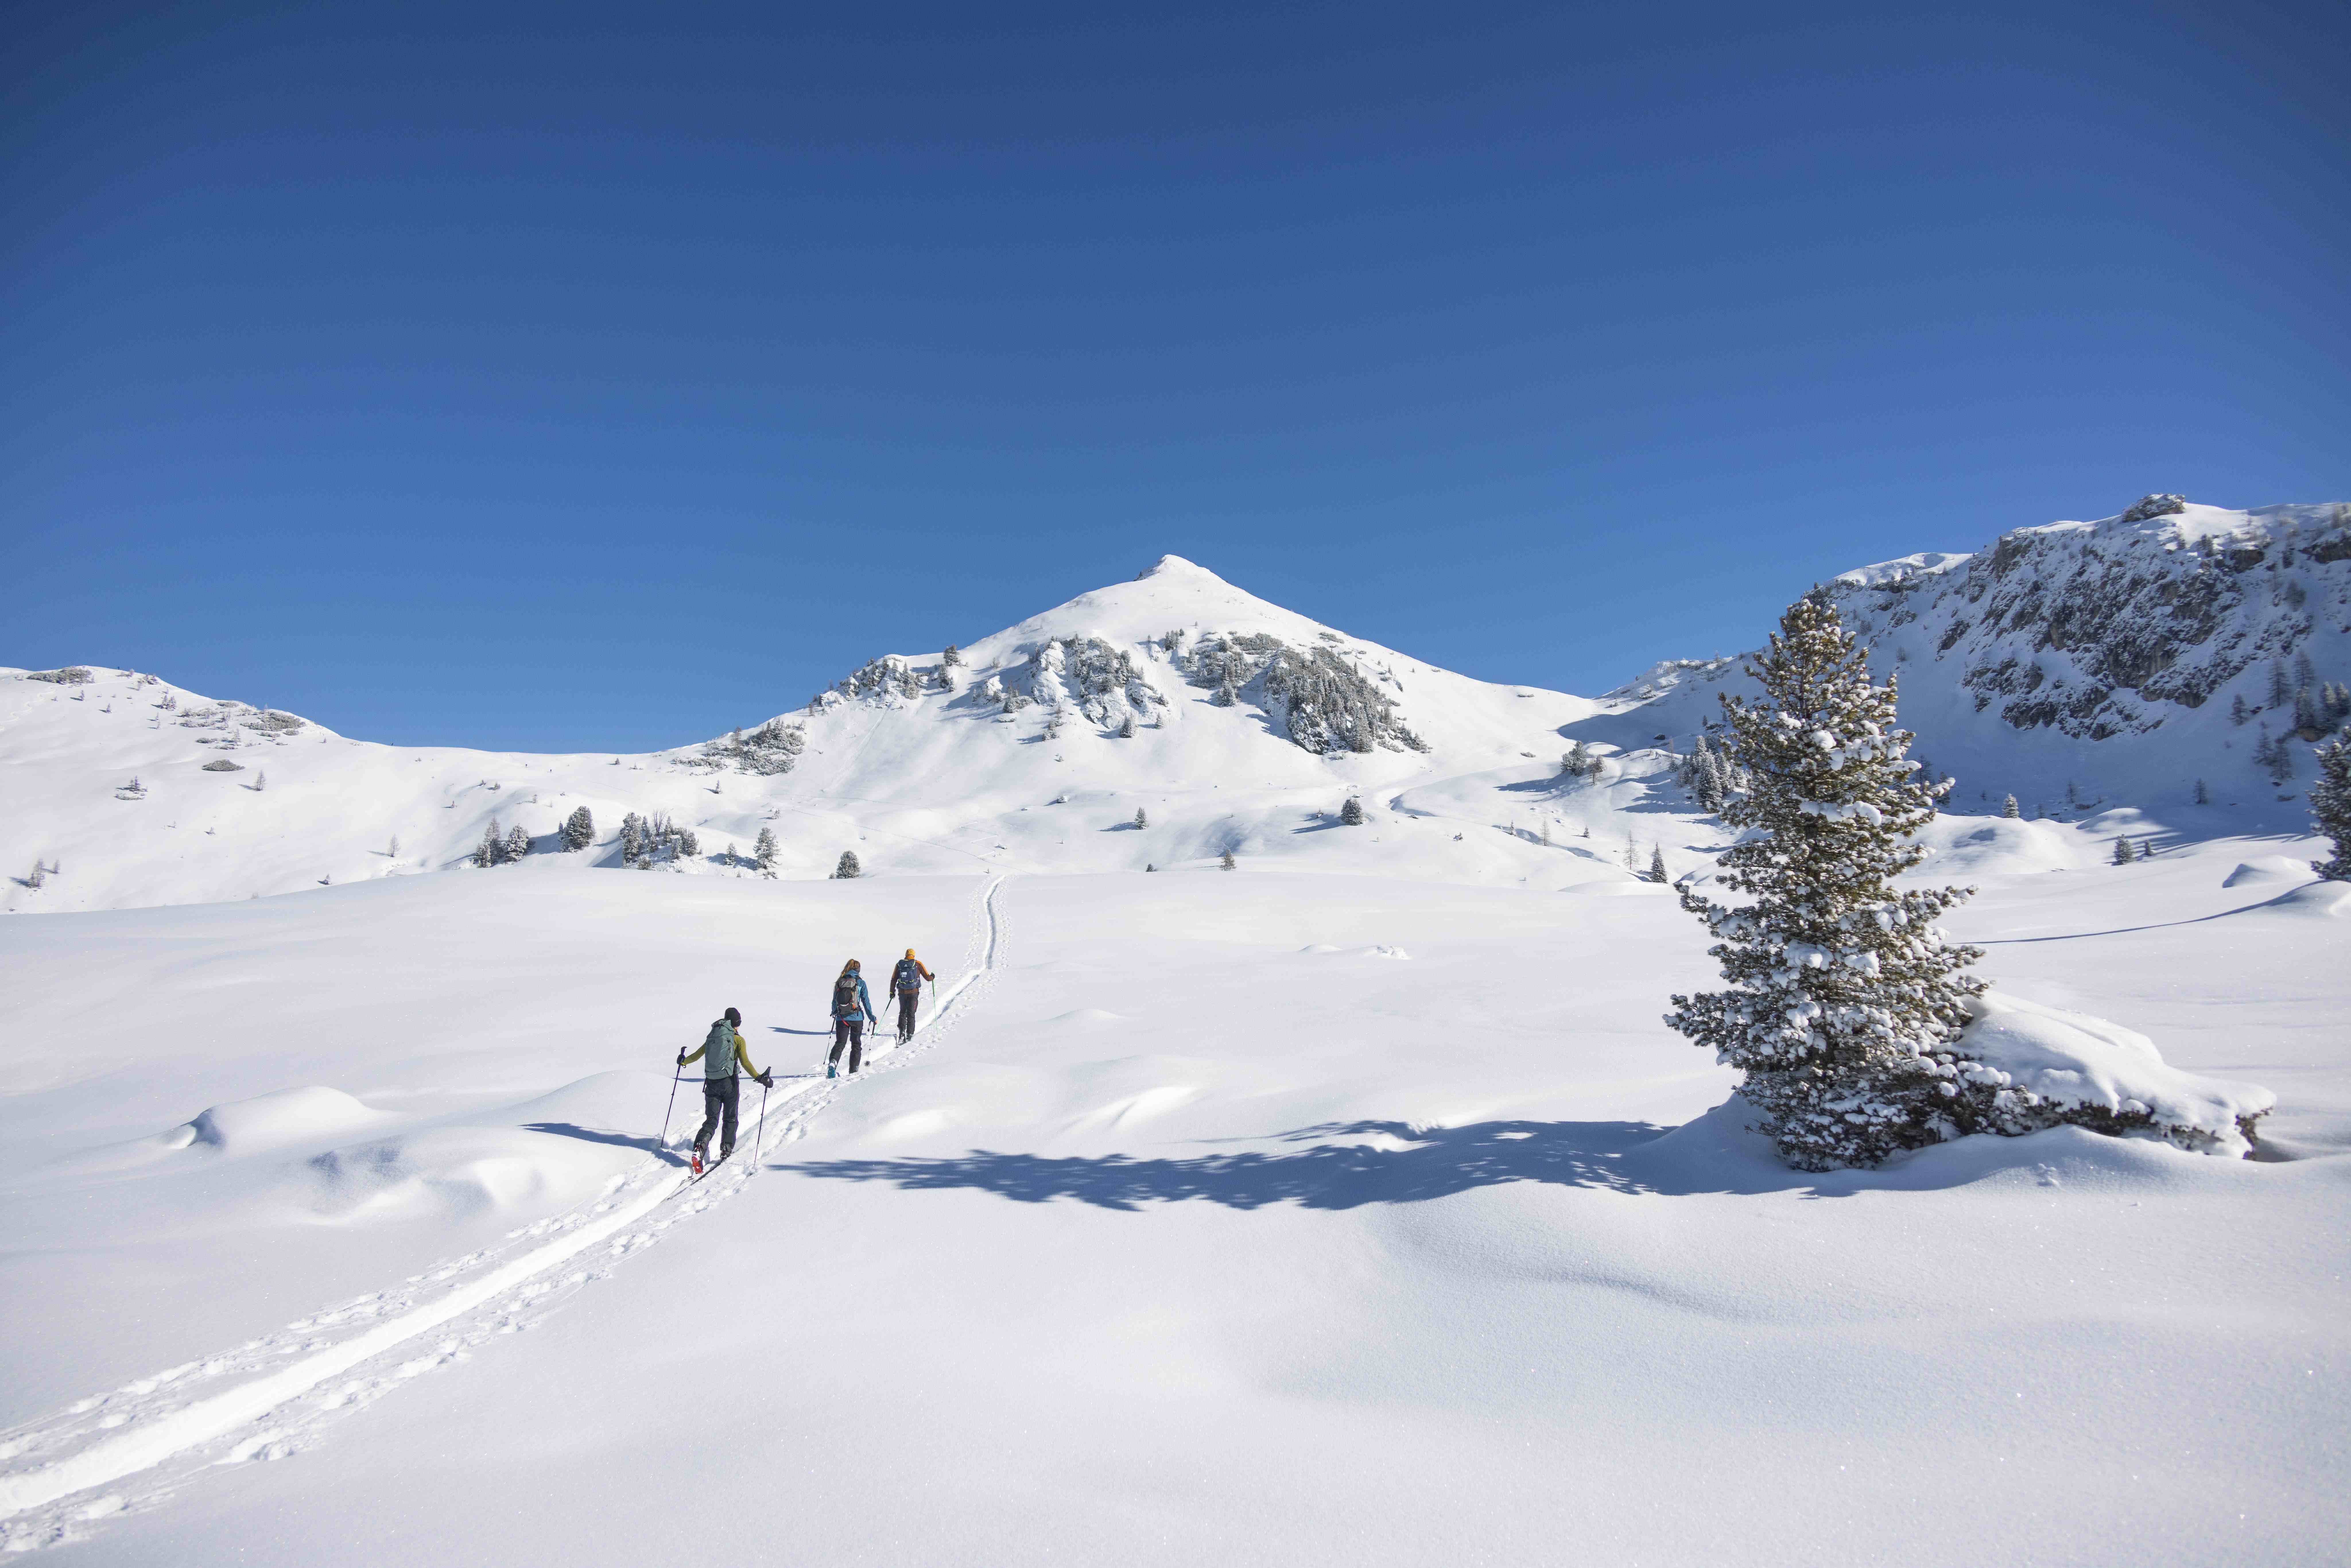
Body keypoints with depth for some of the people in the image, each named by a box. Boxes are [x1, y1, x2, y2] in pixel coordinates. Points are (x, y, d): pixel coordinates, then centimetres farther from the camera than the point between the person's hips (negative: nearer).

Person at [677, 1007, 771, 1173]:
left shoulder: (712, 1037, 10)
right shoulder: (738, 1039, -3)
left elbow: (697, 1055, 18)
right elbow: (746, 1063, -13)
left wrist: (684, 1061, 36)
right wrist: (760, 1078, -15)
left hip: (711, 1083, 3)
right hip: (729, 1083, -3)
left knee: (711, 1121, 5)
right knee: (730, 1119, 14)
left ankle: (700, 1148, -17)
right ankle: (726, 1150, 8)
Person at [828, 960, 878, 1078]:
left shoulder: (840, 982, 4)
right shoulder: (860, 982, -3)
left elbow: (835, 1001, 12)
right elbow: (866, 1002, -2)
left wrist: (835, 1013, 31)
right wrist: (872, 1018, 7)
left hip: (841, 1018, 2)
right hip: (857, 1018, -2)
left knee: (840, 1043, 5)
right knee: (856, 1045, 12)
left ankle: (832, 1063, -21)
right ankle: (853, 1071, 13)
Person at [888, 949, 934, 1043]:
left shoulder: (899, 964, 6)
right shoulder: (918, 964, 0)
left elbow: (894, 980, 7)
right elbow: (927, 977, 2)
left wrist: (892, 992, 18)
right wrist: (933, 977, 24)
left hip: (902, 993, 2)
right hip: (914, 992, -2)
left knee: (903, 1013, 17)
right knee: (911, 1014, 5)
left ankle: (902, 1032, 1)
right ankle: (910, 1034, 0)